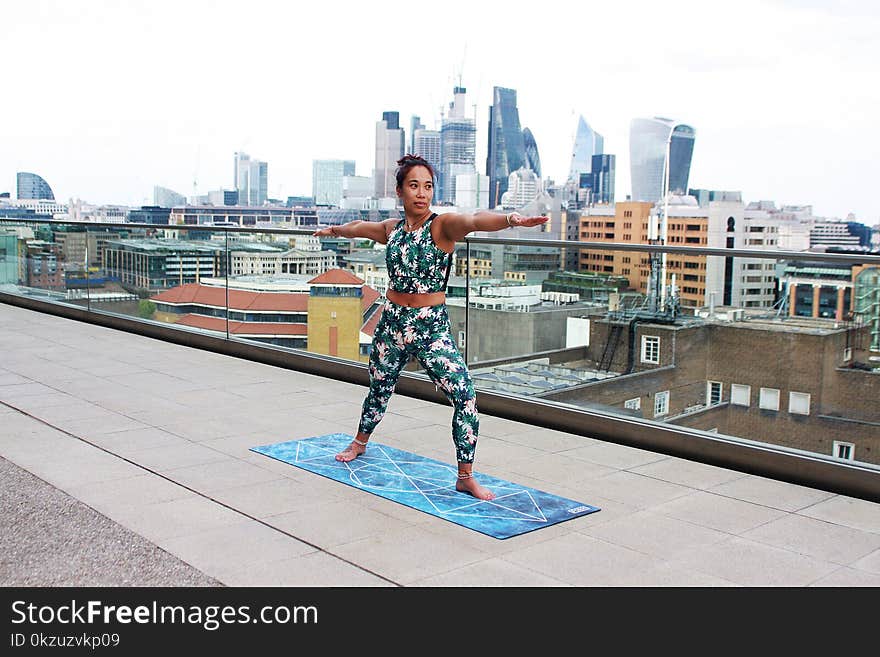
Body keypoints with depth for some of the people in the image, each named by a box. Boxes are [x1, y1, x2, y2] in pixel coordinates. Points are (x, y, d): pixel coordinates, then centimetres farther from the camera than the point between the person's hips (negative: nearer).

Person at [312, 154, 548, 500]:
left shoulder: (442, 225, -12)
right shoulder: (392, 229, 4)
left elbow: (475, 220, -35)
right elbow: (359, 227, 27)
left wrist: (509, 218, -55)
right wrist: (334, 229, 46)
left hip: (432, 327, -4)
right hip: (392, 323, 5)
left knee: (465, 397, -16)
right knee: (379, 388, 23)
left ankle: (465, 477, -2)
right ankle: (359, 443, 50)